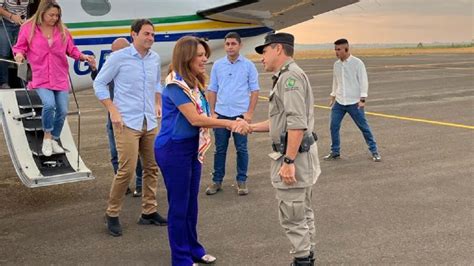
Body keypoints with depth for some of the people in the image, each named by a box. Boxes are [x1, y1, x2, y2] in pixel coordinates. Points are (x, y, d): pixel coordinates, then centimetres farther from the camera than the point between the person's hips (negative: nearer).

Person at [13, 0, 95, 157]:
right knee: (49, 104, -26)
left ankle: (54, 140, 25)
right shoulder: (28, 28, -2)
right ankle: (47, 137, -2)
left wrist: (83, 56, -5)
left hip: (60, 78, 4)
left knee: (62, 111, 1)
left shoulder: (62, 30, 5)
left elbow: (71, 50, 12)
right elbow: (20, 47, 4)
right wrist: (19, 54, -18)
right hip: (40, 78, -3)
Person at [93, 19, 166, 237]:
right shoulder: (118, 57, -7)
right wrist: (113, 111, -9)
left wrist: (158, 103, 11)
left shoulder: (155, 58, 9)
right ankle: (112, 214, 6)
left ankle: (149, 212, 22)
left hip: (150, 122, 6)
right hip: (127, 123, -6)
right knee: (127, 169, -11)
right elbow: (99, 83, -2)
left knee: (152, 168, 9)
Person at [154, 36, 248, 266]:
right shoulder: (176, 84, -19)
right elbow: (194, 119, -22)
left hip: (191, 148, 9)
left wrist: (232, 124, -10)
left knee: (191, 203, 18)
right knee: (179, 205, 3)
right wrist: (230, 123, -20)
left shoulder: (194, 83, 9)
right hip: (174, 150, -9)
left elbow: (202, 117, 3)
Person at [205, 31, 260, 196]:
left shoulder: (248, 65, -1)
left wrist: (249, 113, -8)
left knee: (241, 149, 4)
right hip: (221, 114, 2)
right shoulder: (217, 65, 6)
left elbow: (254, 91, 0)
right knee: (220, 149, 8)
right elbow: (212, 90, 9)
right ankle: (217, 181, 17)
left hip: (240, 114, -2)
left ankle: (241, 181, 16)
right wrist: (212, 112, 2)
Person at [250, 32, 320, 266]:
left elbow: (297, 123, -25)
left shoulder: (290, 76, -16)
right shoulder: (285, 77, 17)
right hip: (299, 153, 11)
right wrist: (252, 127, 16)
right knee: (303, 213, 18)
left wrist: (288, 161, -26)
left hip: (294, 155, -11)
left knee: (292, 217, -3)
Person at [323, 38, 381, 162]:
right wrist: (333, 97, 17)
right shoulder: (336, 64, 8)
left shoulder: (357, 63, -9)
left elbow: (364, 81, -9)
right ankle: (335, 152, 15)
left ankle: (374, 151, 13)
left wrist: (362, 100, -15)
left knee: (364, 127, 1)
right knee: (333, 126, 1)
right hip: (339, 102, 5)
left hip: (354, 102, -5)